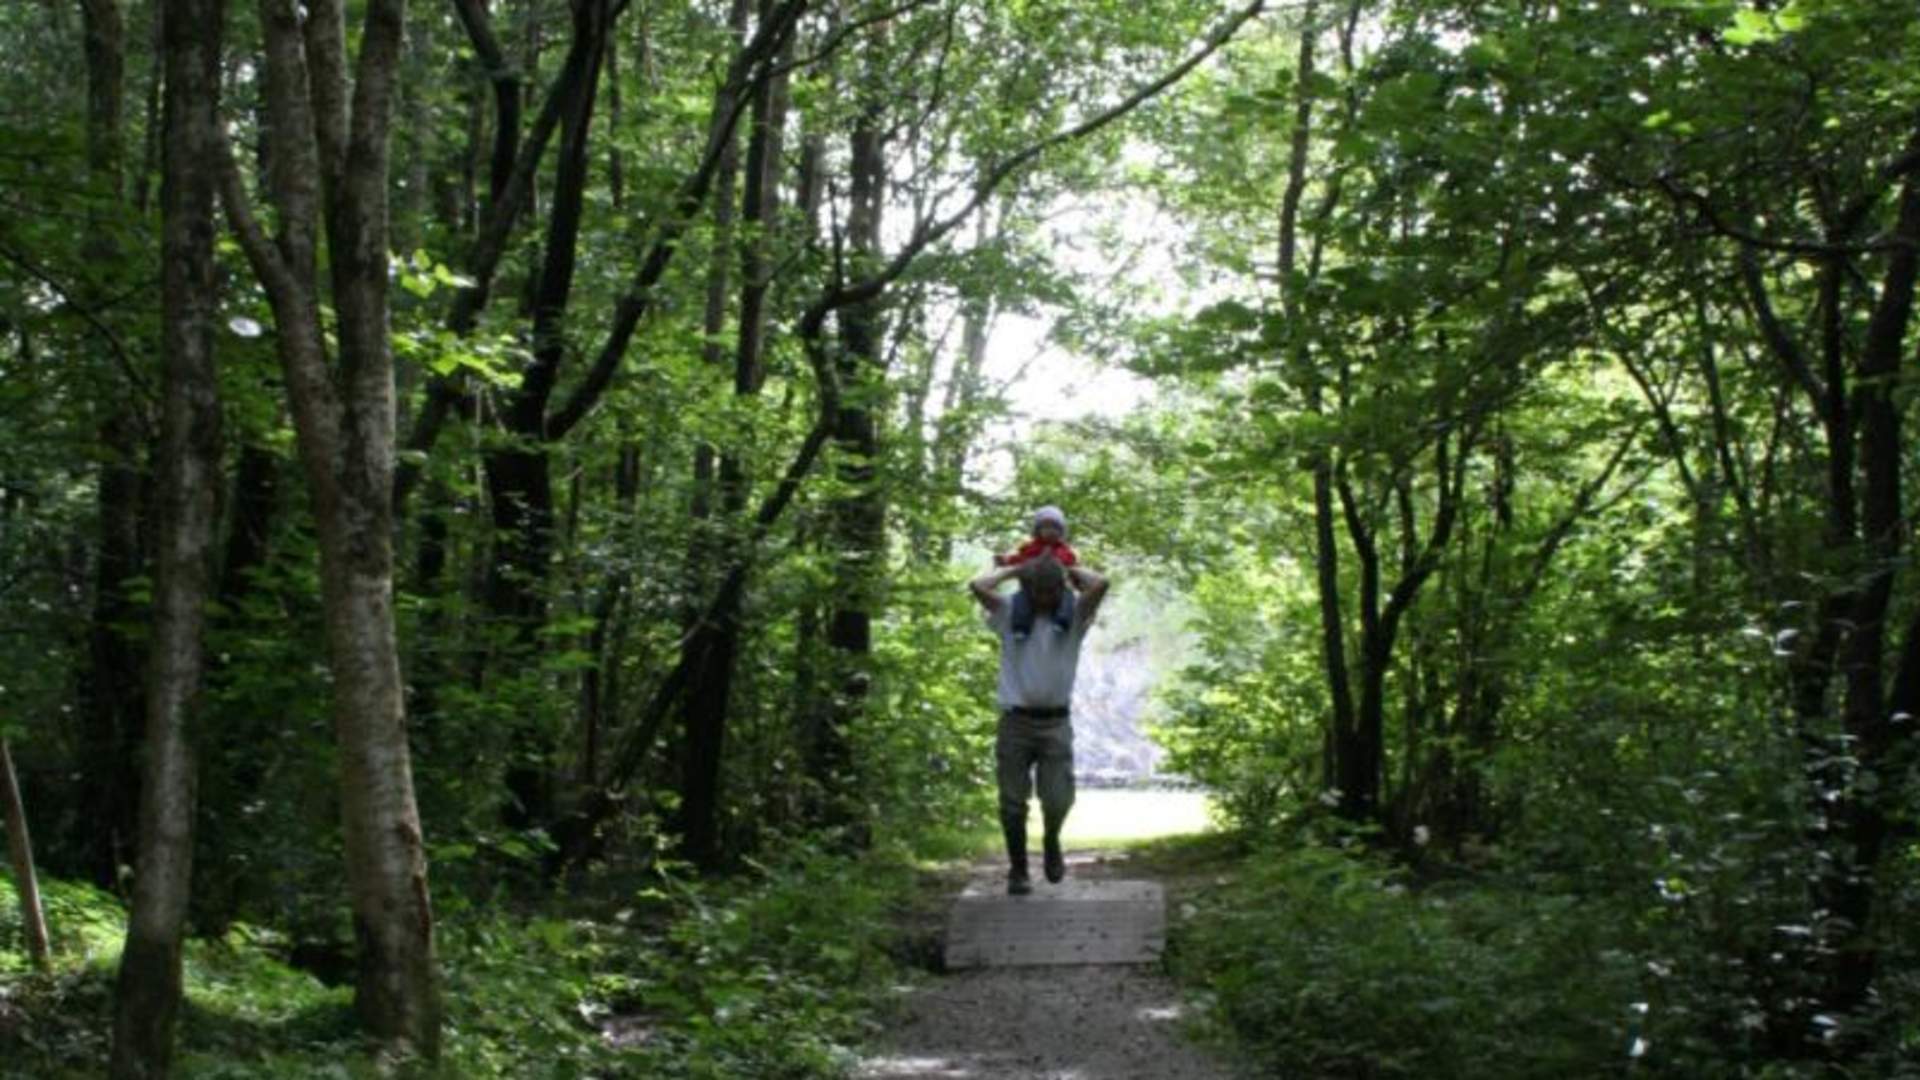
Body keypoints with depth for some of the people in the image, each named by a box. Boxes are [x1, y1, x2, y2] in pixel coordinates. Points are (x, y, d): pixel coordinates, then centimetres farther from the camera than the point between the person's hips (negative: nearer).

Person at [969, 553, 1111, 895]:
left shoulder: (1073, 617, 4)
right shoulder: (1010, 614, 3)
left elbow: (1100, 585, -13)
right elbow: (978, 586, -12)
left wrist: (1073, 570, 5)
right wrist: (1012, 570, 3)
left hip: (1056, 723, 0)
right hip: (1016, 722, 0)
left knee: (1058, 799, -7)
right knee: (1013, 803, 4)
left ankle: (1051, 842, 26)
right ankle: (1018, 870, 20)